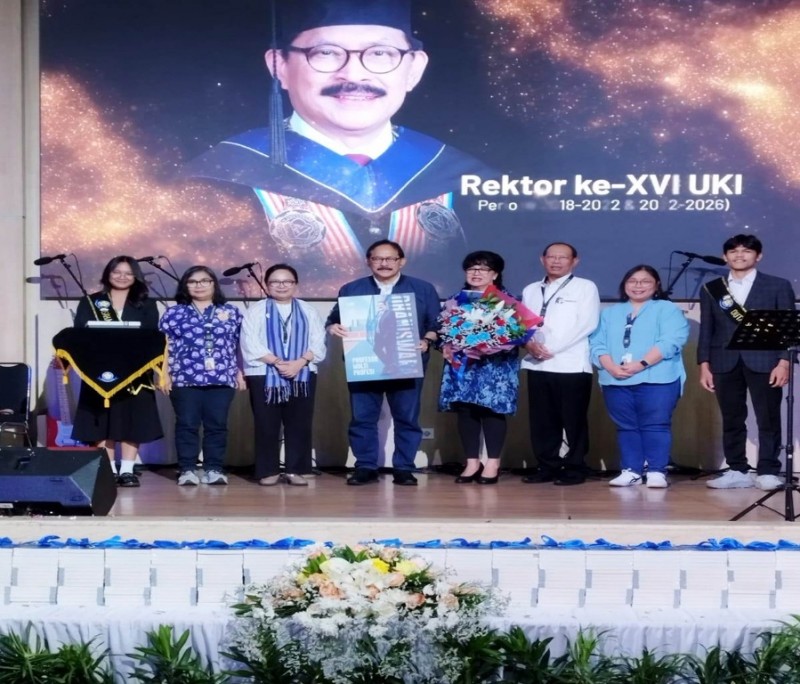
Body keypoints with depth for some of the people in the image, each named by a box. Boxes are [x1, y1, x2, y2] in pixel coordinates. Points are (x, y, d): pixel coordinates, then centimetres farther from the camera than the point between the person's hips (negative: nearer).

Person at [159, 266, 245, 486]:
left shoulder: (231, 312, 11)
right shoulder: (174, 312, 8)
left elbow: (239, 345, 12)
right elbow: (164, 345, 5)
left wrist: (240, 372, 7)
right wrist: (164, 373, -2)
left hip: (222, 378, 1)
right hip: (184, 378, -1)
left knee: (217, 425, 2)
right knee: (187, 425, 0)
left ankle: (214, 469, 8)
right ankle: (186, 469, 5)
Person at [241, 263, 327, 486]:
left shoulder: (308, 311, 13)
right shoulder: (256, 311, 5)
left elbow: (318, 343, 3)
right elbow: (250, 344, -6)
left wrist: (300, 362, -14)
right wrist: (277, 362, -16)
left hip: (302, 375, 2)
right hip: (264, 375, -2)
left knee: (300, 425, 1)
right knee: (266, 425, -1)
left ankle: (296, 470, 8)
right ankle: (268, 471, 7)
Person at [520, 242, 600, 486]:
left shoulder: (585, 287, 4)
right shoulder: (531, 290, 19)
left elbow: (586, 324, -7)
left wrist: (551, 347, -12)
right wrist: (529, 343, -10)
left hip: (571, 364, -4)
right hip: (537, 364, 4)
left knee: (573, 420, -3)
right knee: (542, 420, 5)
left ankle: (575, 468, 4)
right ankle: (548, 466, 12)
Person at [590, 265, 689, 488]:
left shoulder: (667, 310, 6)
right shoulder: (609, 313, 19)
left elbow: (670, 342, -10)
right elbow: (597, 344, 7)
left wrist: (641, 364, -19)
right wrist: (612, 368, -12)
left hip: (656, 379, -4)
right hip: (616, 381, 4)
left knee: (655, 426, -7)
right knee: (626, 427, 5)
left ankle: (657, 472, -5)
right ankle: (631, 470, 10)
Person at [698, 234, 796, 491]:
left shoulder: (778, 286, 6)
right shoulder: (711, 289, 12)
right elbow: (706, 330, 10)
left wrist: (784, 362, -9)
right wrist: (704, 366, 2)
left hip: (764, 361, -2)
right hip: (725, 363, 2)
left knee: (768, 419, -1)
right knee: (731, 420, 5)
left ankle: (768, 472, 4)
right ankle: (737, 471, 12)